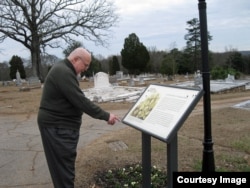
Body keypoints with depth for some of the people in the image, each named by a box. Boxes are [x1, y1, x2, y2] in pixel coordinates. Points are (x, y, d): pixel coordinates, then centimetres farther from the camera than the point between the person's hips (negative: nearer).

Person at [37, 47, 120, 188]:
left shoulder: (64, 70, 15)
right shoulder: (63, 72, -21)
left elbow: (75, 99, 18)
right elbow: (80, 100, -25)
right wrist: (105, 116, -20)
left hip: (61, 124, 11)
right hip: (56, 126, -11)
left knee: (65, 163, 19)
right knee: (64, 164, -3)